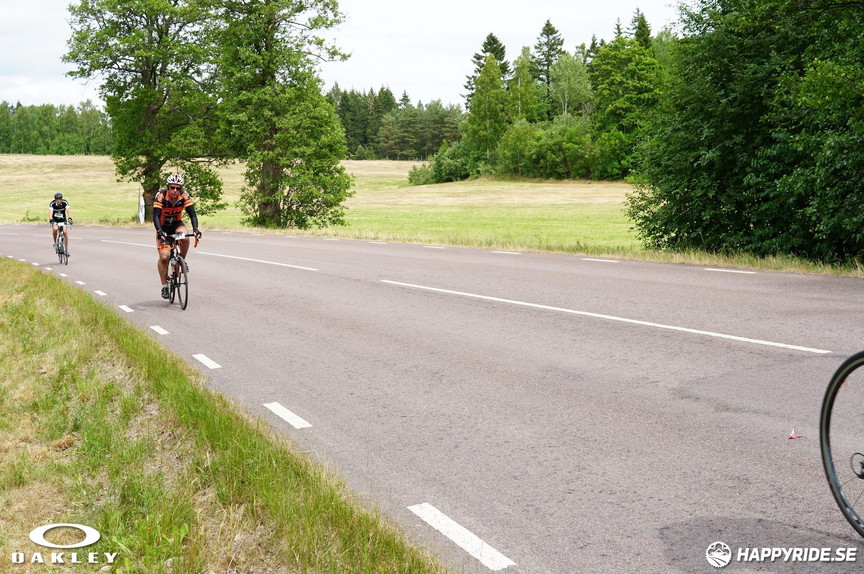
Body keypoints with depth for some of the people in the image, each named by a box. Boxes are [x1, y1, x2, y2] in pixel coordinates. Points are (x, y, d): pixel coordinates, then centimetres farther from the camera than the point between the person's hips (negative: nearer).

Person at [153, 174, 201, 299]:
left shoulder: (184, 196, -20)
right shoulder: (161, 196, -25)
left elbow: (192, 214, -22)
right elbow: (156, 216, -30)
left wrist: (195, 229, -38)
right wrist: (159, 232, -46)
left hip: (177, 224, 2)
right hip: (163, 227, -1)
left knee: (185, 238, -33)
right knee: (164, 257, -14)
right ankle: (164, 286, 0)